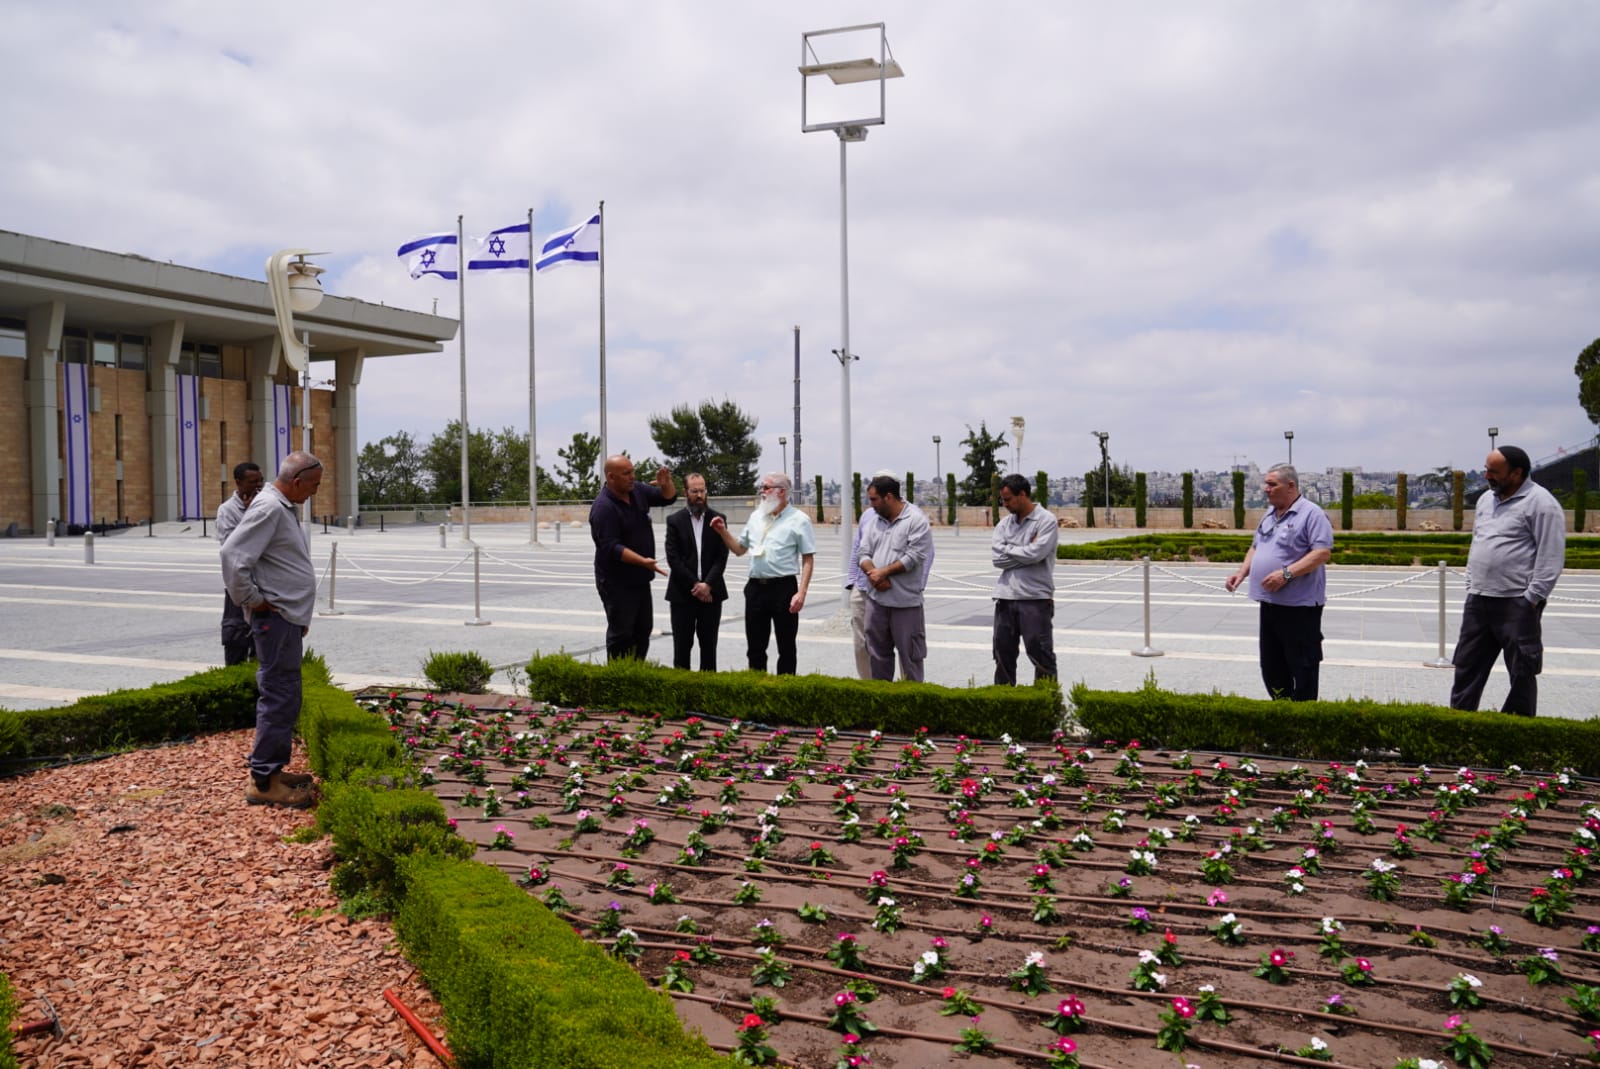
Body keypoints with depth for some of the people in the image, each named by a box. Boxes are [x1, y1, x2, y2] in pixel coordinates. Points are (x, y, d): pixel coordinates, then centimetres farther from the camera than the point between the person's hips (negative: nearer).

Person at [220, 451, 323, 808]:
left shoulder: (283, 508, 16)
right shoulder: (269, 508, -16)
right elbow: (232, 554, -25)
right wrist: (251, 599, -16)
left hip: (289, 618, 11)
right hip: (276, 618, -11)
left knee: (284, 695, 15)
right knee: (279, 697, -8)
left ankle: (273, 769, 23)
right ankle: (263, 782, -5)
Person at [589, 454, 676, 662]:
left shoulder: (637, 491, 3)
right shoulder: (604, 507, -21)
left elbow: (668, 497, 16)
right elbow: (610, 547, -26)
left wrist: (666, 483, -7)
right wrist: (643, 561, -33)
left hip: (640, 579, 9)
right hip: (616, 582, -9)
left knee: (643, 630, 16)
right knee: (621, 634, -2)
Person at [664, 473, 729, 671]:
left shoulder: (718, 519, 5)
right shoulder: (675, 520, 1)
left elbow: (722, 556, -1)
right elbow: (673, 558, -5)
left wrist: (707, 584, -13)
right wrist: (694, 585, -12)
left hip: (710, 592, 1)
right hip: (682, 593, -1)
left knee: (709, 645, 6)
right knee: (682, 645, 2)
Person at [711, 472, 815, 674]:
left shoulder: (798, 519, -4)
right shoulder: (755, 517, 12)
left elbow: (808, 559, -6)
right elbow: (739, 549, 21)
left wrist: (801, 592, -14)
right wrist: (723, 532, 6)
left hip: (784, 588, -5)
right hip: (756, 587, 5)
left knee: (786, 647, 4)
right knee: (755, 647, 11)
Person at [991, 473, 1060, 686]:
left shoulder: (1046, 521, -4)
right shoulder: (1004, 523, 11)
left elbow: (1035, 553, -17)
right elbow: (996, 558, -1)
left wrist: (1008, 549, -3)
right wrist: (1024, 551, -9)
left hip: (1035, 598, -5)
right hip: (1005, 597, 5)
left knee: (1040, 653, 0)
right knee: (1003, 652, 11)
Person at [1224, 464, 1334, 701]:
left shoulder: (1311, 514, -11)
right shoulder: (1269, 515, 15)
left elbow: (1322, 552, -19)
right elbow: (1256, 548, 23)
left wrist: (1286, 573, -26)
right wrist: (1242, 572, 6)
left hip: (1300, 606, -9)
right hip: (1269, 603, 9)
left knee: (1302, 666, 0)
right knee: (1271, 665, 14)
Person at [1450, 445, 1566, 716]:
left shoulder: (1540, 503, -10)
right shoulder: (1486, 499, 15)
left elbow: (1551, 557, -14)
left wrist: (1532, 598, -16)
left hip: (1517, 602, -7)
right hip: (1479, 600, 8)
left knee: (1522, 671, 3)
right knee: (1467, 665, 10)